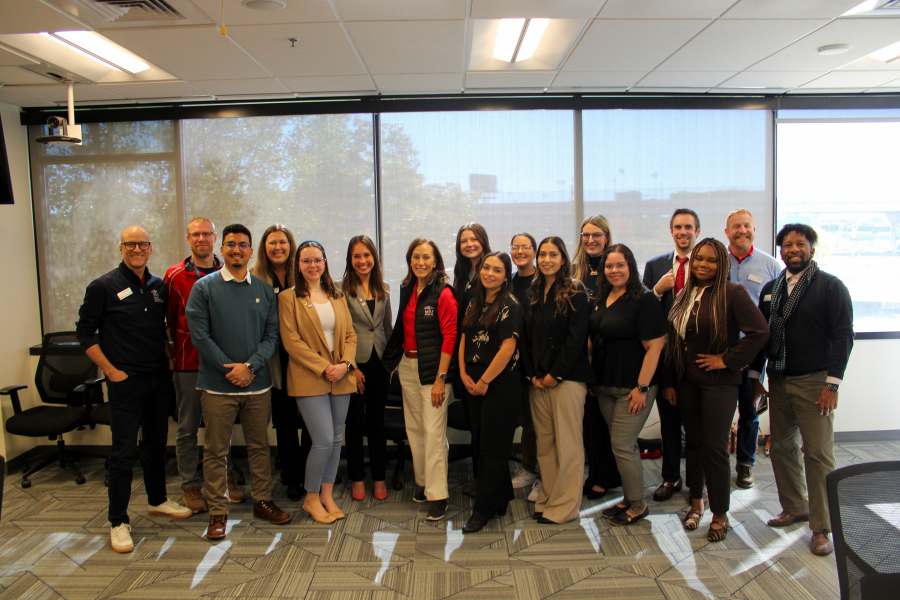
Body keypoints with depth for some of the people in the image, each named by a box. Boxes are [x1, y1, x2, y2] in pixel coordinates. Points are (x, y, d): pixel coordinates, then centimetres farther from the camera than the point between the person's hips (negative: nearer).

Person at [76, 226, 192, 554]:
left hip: (159, 379, 5)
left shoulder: (159, 286, 9)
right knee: (123, 452, -2)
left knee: (156, 443, 16)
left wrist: (168, 358, 9)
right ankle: (118, 521, 10)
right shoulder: (103, 287, -6)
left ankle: (157, 500, 33)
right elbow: (85, 332, -4)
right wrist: (110, 370, -9)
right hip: (125, 381, -5)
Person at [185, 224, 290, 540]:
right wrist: (231, 370, -11)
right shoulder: (204, 288, -1)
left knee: (259, 445, 12)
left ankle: (262, 501, 26)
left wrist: (249, 366, -12)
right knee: (216, 450, 5)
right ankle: (218, 510, 18)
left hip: (258, 384, 3)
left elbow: (272, 335, 3)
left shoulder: (264, 290, 7)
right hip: (217, 386, -2)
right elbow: (200, 336, -7)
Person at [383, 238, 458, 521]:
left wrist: (441, 378, -16)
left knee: (434, 430, -5)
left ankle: (438, 495, 5)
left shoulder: (443, 293, -10)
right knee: (414, 428, 13)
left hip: (433, 367, -7)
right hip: (408, 365, 7)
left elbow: (449, 337, -13)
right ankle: (423, 482, 28)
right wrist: (393, 359, 10)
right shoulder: (407, 290, 10)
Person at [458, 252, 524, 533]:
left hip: (501, 383, -7)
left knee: (492, 447, 1)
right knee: (483, 443, 14)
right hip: (474, 383, 7)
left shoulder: (510, 306, -11)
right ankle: (501, 499, 29)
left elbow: (507, 348, -18)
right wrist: (464, 374, 0)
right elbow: (464, 339, 12)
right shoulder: (474, 304, 11)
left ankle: (484, 509, 11)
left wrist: (484, 381, -14)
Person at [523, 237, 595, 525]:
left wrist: (555, 374, -12)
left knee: (567, 444, 0)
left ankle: (564, 506, 10)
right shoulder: (533, 293, 13)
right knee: (544, 442, 9)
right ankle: (547, 499, 20)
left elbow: (576, 338, -10)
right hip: (538, 379, 5)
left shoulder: (575, 292, -4)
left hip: (567, 377, -5)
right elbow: (527, 336, 11)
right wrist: (532, 374, 0)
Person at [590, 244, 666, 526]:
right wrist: (591, 377, 11)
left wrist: (642, 387, -18)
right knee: (626, 444, 15)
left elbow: (655, 346, -16)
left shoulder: (644, 299, -13)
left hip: (633, 386, -7)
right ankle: (629, 499, 28)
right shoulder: (601, 298, 9)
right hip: (605, 386, 7)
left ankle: (638, 505, 15)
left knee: (622, 445, -3)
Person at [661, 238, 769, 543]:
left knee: (715, 447, -1)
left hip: (718, 383, -5)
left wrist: (727, 359, -15)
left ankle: (720, 515, 15)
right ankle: (696, 503, 31)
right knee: (694, 442, 14)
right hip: (686, 381, 6)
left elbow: (760, 331, -18)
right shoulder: (684, 296, 9)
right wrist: (669, 381, 8)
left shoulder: (733, 293, -10)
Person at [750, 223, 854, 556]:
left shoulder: (831, 287, -3)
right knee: (782, 447, 11)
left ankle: (822, 528, 8)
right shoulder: (770, 289, 11)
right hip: (778, 381, 5)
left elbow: (843, 336, -8)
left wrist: (832, 384, -14)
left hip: (814, 382, -5)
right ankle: (795, 507, 29)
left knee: (818, 454, -3)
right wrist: (754, 376, 12)